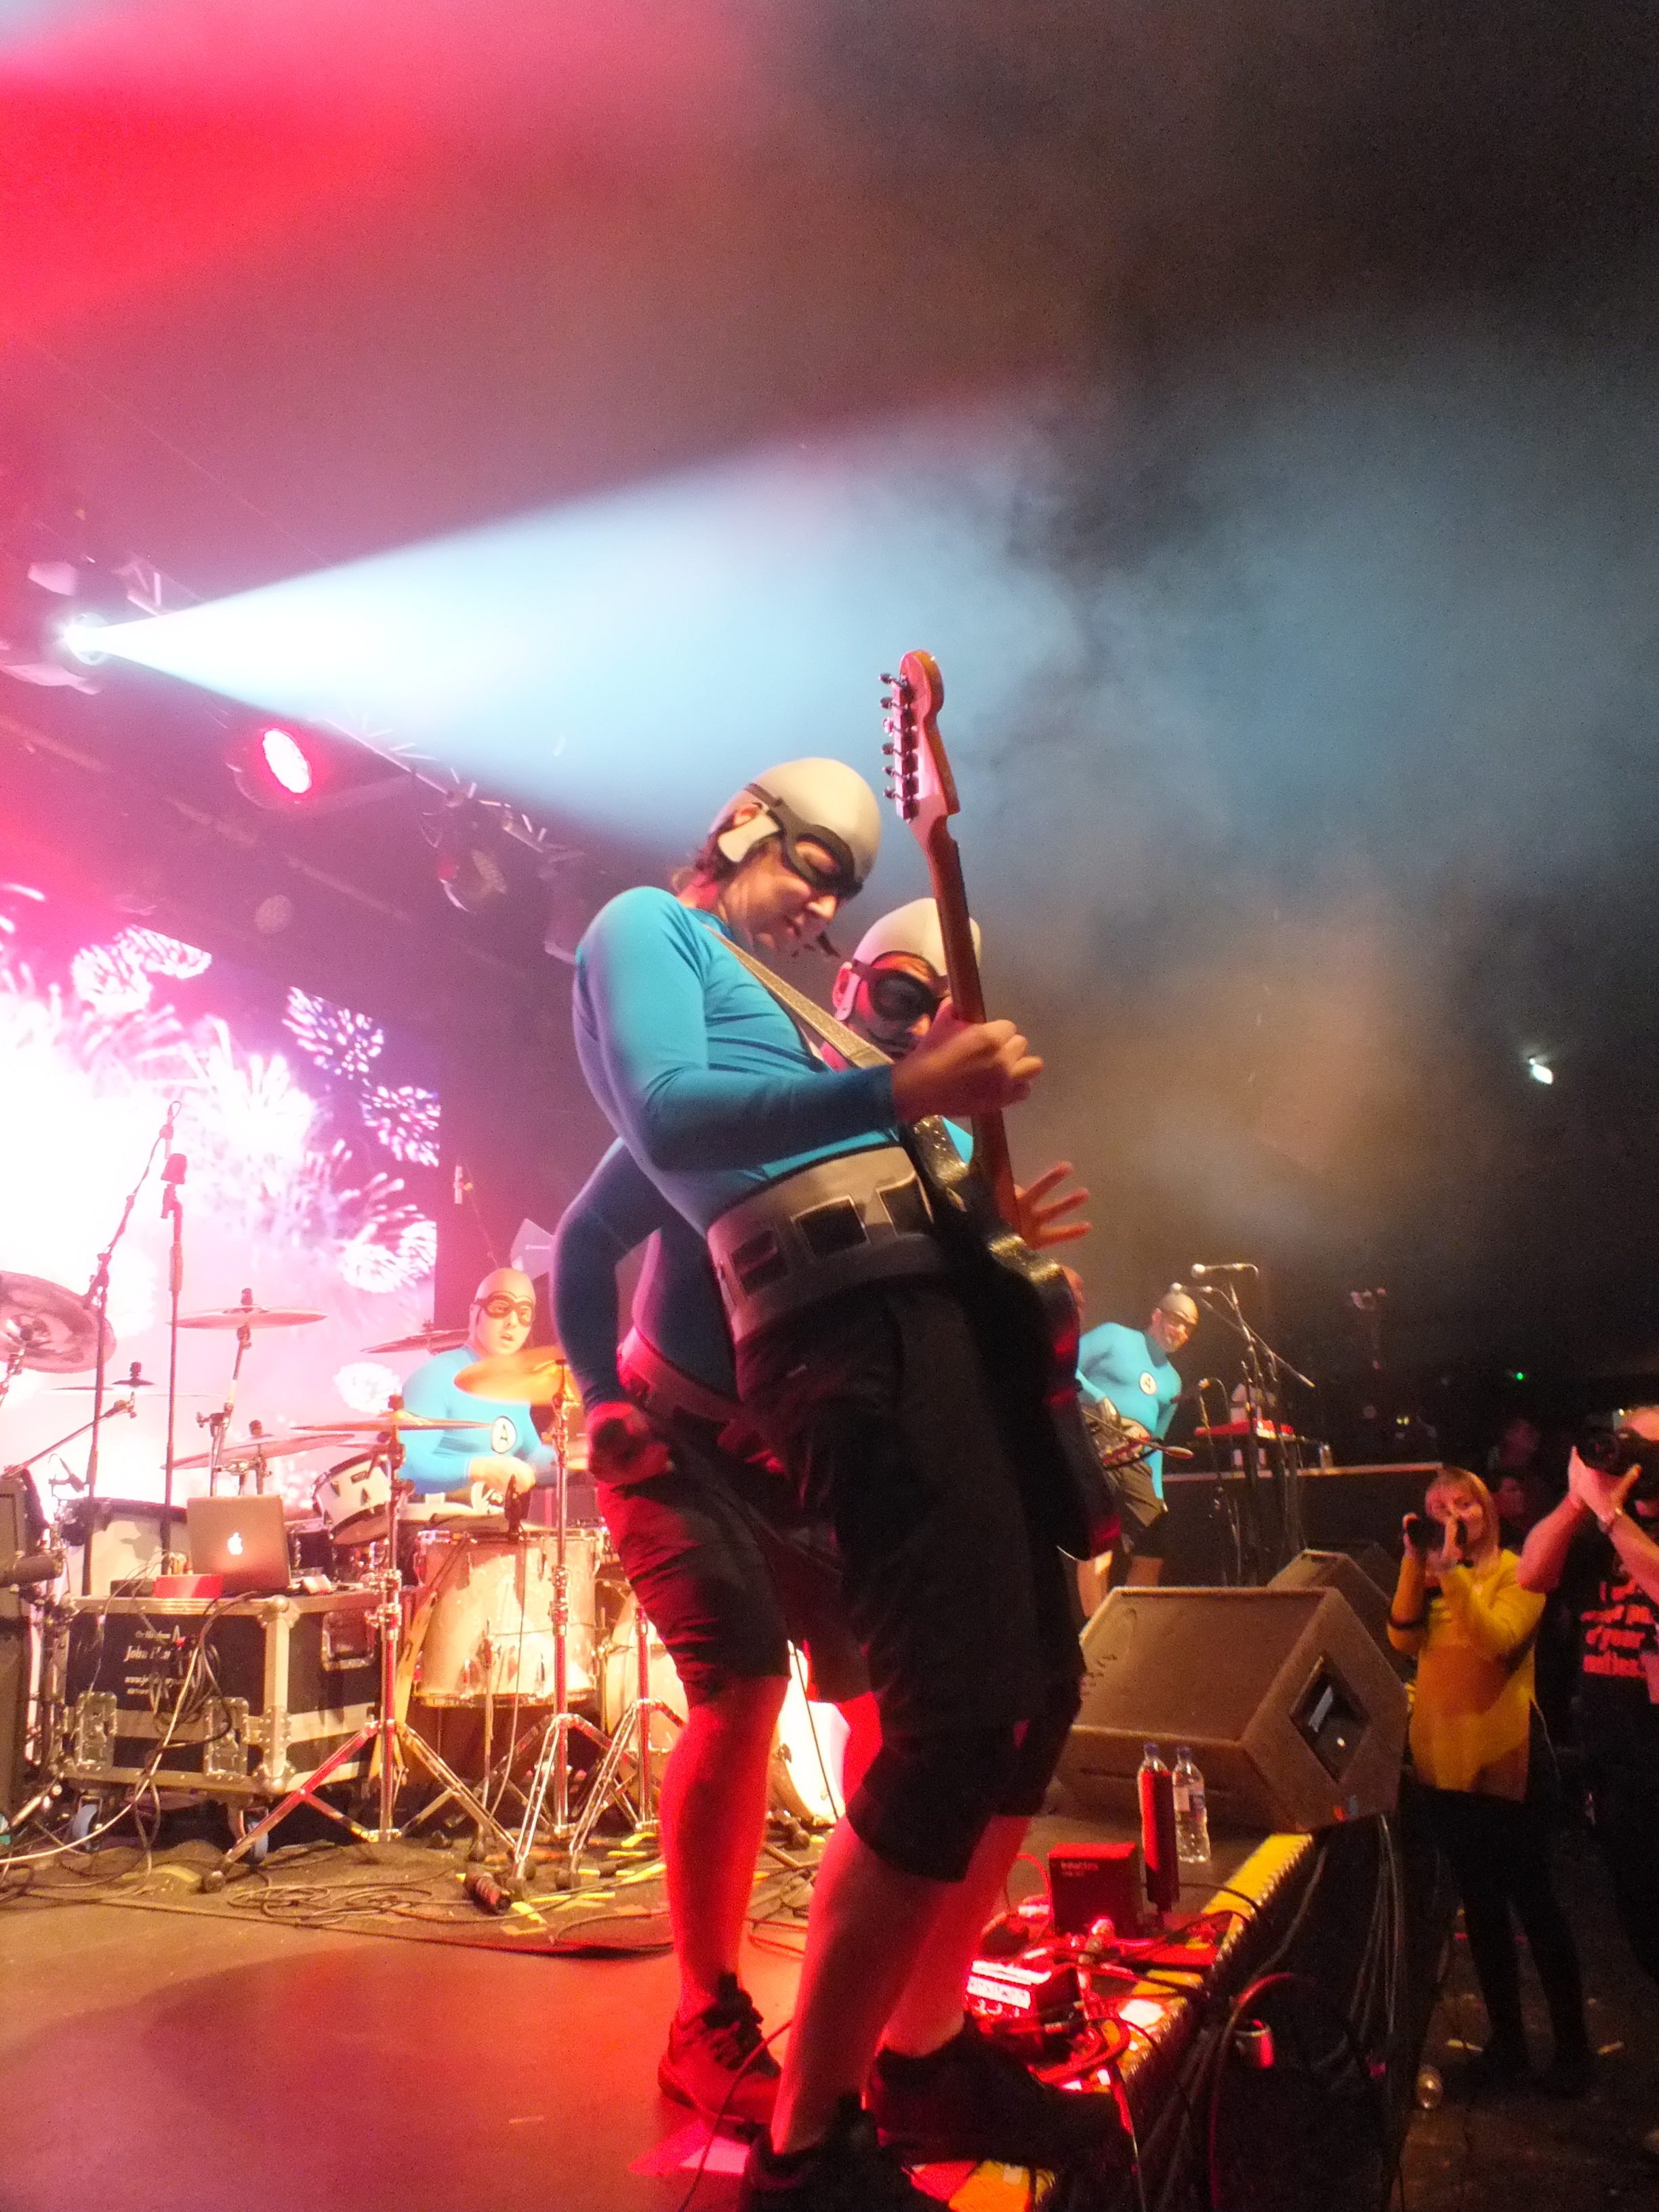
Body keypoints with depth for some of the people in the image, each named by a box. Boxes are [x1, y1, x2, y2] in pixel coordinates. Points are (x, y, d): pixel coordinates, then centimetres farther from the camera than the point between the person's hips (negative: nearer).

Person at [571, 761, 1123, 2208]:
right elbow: (667, 1116, -14)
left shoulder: (773, 998, 32)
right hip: (847, 1320, -10)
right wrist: (896, 1093, -22)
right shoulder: (646, 928, 6)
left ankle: (925, 2053, 25)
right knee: (958, 1714, -17)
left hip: (923, 1305, 10)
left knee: (1037, 1677, 12)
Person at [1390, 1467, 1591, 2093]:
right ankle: (1506, 2040, 27)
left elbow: (1498, 1640, -23)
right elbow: (1403, 1639, -7)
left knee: (1533, 1901, 3)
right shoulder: (1428, 1578, 8)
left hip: (1507, 1757, -5)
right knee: (1480, 1906, 14)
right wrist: (1416, 1562, -14)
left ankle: (1571, 2043, 19)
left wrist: (1453, 1568, -27)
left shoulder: (1517, 1572, -6)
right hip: (1445, 1758, 5)